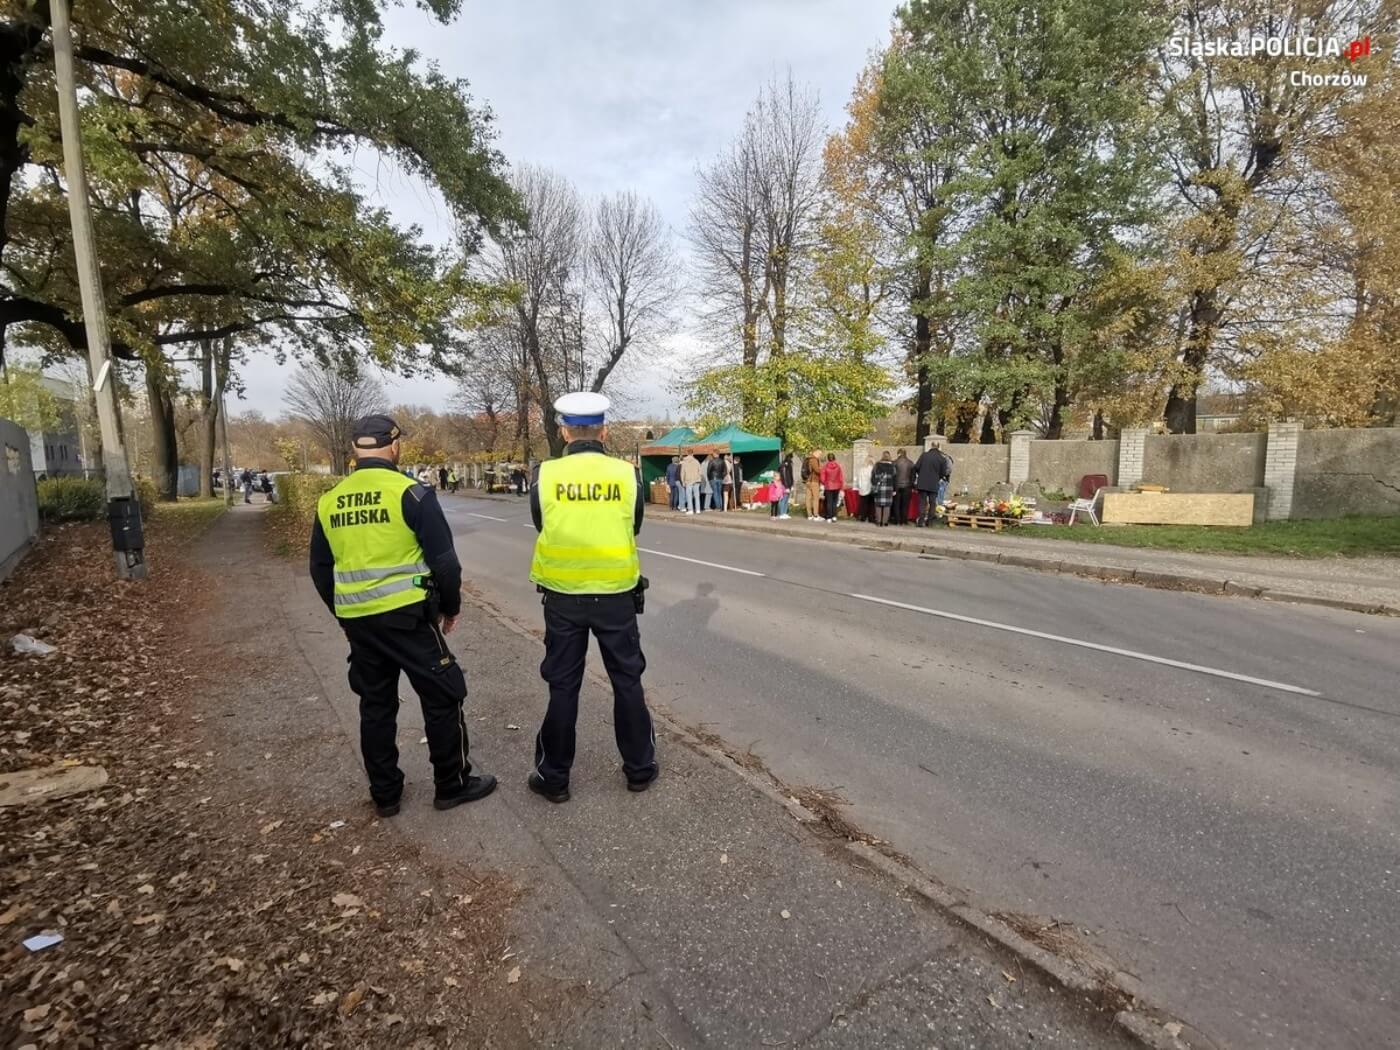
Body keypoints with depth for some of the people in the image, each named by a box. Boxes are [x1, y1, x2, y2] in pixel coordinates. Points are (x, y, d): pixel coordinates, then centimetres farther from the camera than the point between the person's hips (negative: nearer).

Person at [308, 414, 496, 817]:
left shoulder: (329, 502, 5)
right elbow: (444, 559, -12)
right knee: (441, 698, 8)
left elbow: (320, 569, 13)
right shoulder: (411, 493, -12)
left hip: (356, 621, 6)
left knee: (375, 705, 17)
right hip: (407, 616, -6)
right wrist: (451, 606, 3)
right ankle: (452, 785, 18)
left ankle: (384, 794, 28)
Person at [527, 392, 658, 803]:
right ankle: (639, 768, 28)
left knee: (563, 687, 12)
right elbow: (633, 530, 5)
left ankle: (554, 777, 25)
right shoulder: (627, 474, -7)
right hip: (616, 595, 0)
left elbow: (541, 528, 6)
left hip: (563, 596, 0)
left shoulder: (545, 475, -7)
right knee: (627, 681, 15)